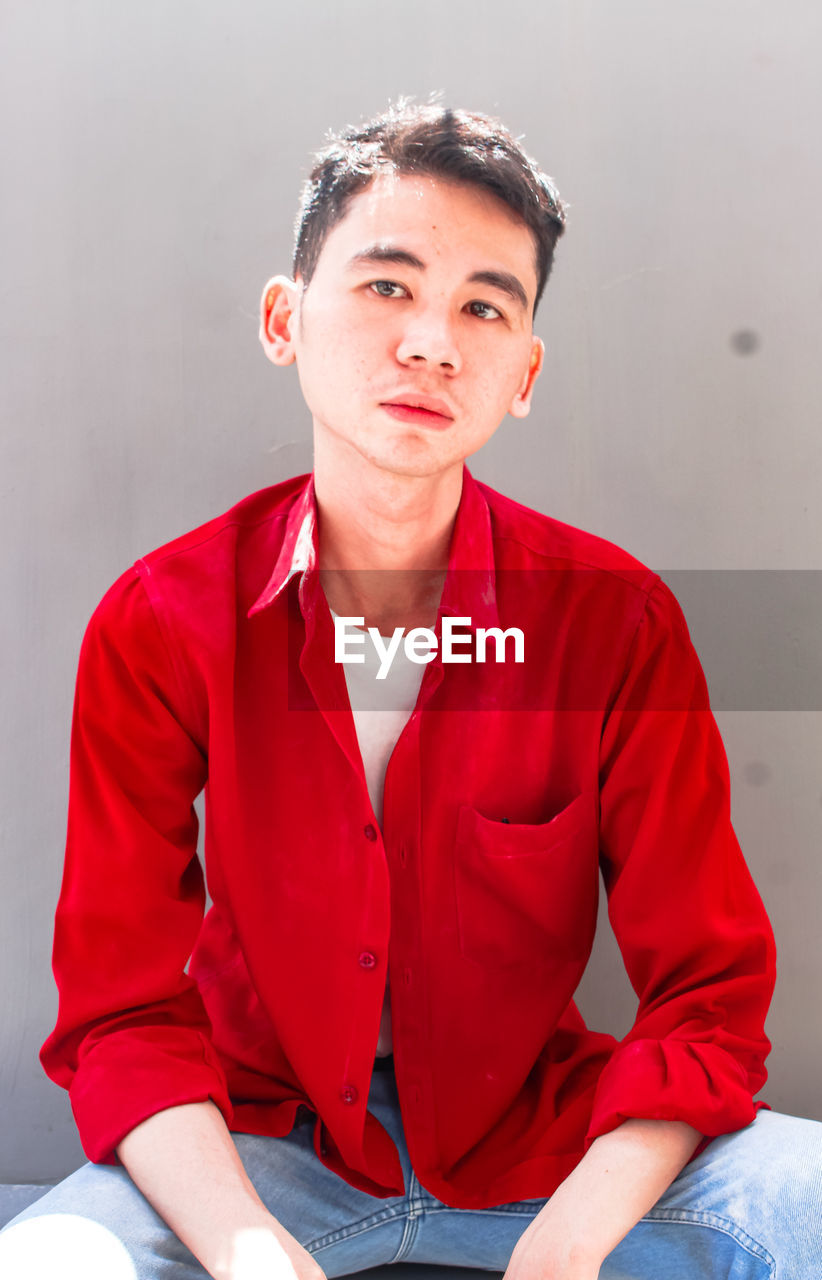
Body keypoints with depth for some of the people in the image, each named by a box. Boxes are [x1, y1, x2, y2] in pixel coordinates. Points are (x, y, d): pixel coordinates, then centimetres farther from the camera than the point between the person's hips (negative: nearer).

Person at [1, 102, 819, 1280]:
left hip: (537, 1135, 2)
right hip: (257, 1139, -1)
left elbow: (707, 993, -8)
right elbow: (124, 1013, -10)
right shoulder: (156, 626, -11)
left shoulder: (620, 620, -11)